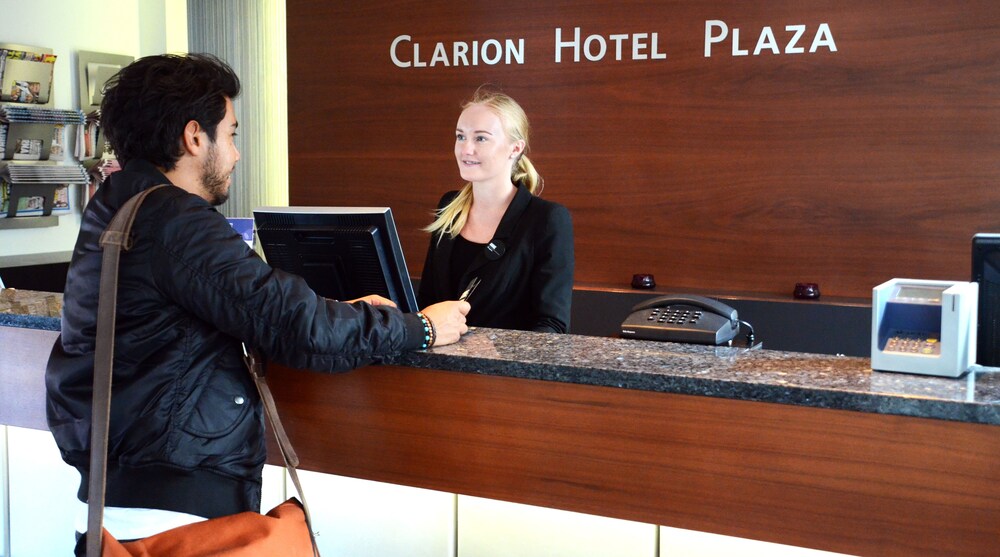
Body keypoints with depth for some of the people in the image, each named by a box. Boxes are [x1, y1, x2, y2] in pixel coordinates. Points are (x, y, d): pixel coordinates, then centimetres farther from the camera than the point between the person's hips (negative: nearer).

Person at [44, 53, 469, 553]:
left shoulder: (116, 209, 13)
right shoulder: (175, 222, -19)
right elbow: (300, 328, -22)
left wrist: (342, 312, 8)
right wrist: (421, 327, -8)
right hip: (171, 508, -10)